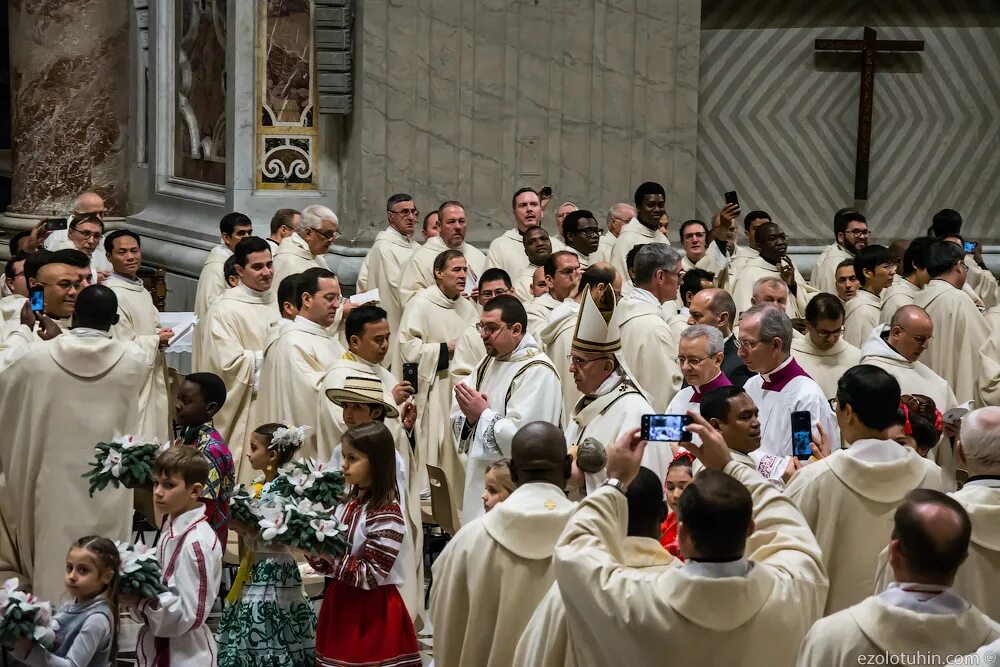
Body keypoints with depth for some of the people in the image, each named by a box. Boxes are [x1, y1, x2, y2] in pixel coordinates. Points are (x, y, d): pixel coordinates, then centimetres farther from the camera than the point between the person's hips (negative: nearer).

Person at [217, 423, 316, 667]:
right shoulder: (256, 489, 9)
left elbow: (278, 541, -19)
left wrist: (244, 528, -18)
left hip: (275, 573, -8)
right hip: (254, 572, 8)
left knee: (272, 639, -3)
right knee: (252, 637, 10)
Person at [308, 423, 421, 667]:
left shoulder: (387, 516, -18)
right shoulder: (347, 504, 6)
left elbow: (369, 576, -20)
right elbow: (331, 566, 11)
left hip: (372, 611, -7)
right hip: (341, 604, 7)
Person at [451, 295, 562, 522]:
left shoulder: (538, 371, -16)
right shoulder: (489, 363, 13)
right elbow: (458, 417, 14)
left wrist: (484, 414, -14)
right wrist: (470, 417, -9)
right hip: (479, 481, 9)